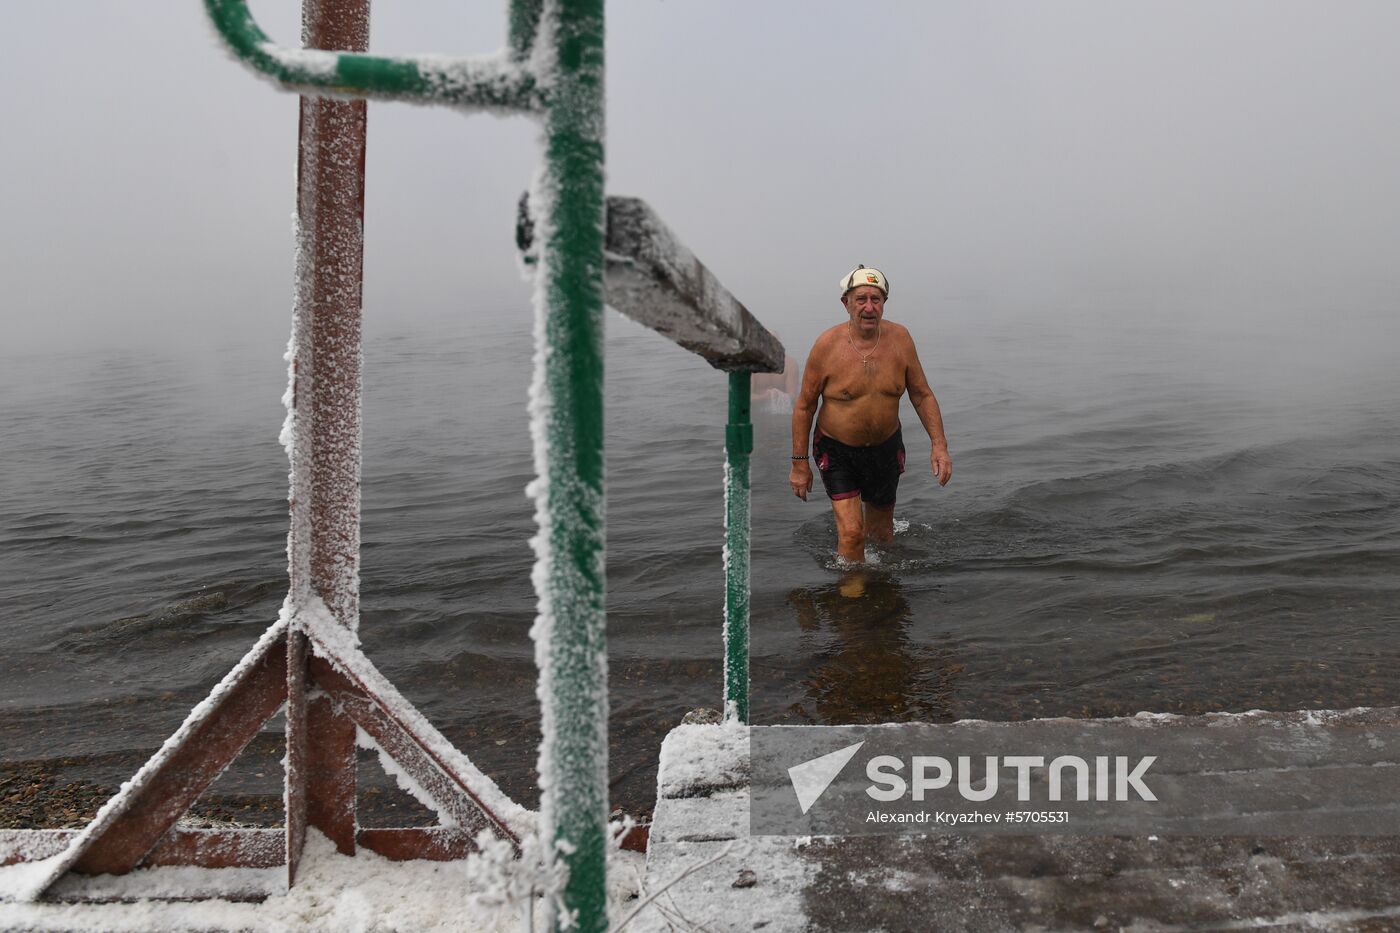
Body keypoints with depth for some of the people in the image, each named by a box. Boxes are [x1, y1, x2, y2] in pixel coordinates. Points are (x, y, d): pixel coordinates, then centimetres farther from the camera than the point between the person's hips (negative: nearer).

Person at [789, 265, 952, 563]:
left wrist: (939, 444, -7)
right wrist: (799, 463, -8)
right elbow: (804, 406, -9)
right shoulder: (827, 344, -17)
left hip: (886, 447, 3)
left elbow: (922, 395, 1)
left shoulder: (899, 338, -9)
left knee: (881, 532, 19)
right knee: (851, 533, -14)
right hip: (837, 450, -3)